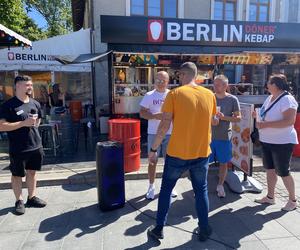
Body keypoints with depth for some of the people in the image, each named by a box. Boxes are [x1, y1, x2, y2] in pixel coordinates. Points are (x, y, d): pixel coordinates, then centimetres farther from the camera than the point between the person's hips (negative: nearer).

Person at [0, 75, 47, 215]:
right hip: (18, 149, -5)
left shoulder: (35, 104, 7)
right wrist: (23, 123, -22)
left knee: (32, 172, 15)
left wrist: (34, 125, 8)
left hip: (36, 146, 5)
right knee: (17, 175, 9)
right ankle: (19, 201, 25)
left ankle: (32, 198, 29)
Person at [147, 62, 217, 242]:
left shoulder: (174, 94, -10)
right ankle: (204, 229, 29)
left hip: (177, 153, -2)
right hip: (202, 153, 3)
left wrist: (154, 149, -4)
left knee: (166, 189, 15)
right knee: (201, 191, 19)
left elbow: (164, 126, -12)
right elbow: (210, 122, 13)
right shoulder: (210, 95, 1)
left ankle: (159, 229, 24)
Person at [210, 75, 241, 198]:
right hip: (209, 135, 1)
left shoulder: (232, 99, -4)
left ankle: (220, 186, 30)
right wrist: (210, 120, -13)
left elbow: (238, 118, -2)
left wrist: (224, 117, -18)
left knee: (223, 162, 11)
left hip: (224, 137, -1)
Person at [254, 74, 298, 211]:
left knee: (282, 172, 3)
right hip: (267, 141, 8)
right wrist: (258, 115, 1)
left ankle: (293, 200, 24)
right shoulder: (269, 98, 7)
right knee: (270, 169, 15)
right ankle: (270, 197, 30)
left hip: (282, 142, -8)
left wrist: (265, 124, -29)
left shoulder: (287, 99, -19)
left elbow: (289, 121, -29)